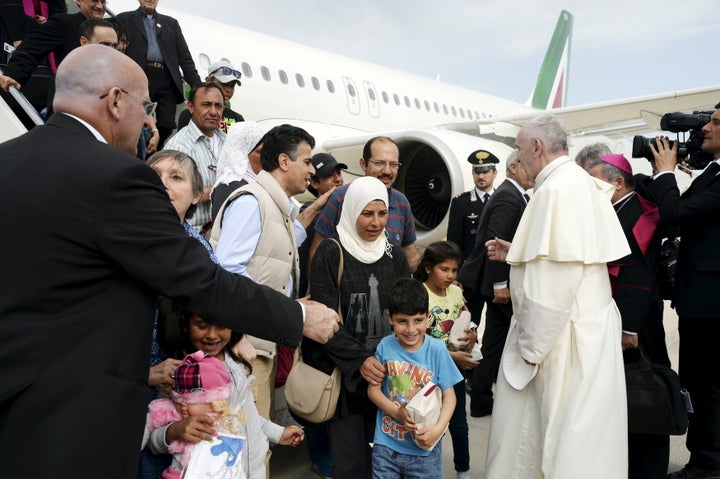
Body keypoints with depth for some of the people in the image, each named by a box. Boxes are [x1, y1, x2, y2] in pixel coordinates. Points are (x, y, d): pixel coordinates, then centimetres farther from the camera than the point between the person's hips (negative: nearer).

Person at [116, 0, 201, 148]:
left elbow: (184, 57, 14)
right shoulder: (124, 19, 15)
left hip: (167, 82, 2)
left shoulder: (171, 23, 21)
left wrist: (197, 86, 3)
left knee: (167, 125, -7)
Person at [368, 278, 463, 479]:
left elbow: (449, 395, -6)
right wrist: (397, 412, -16)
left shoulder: (437, 349, -11)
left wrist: (438, 428, -19)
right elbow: (373, 389, -1)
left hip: (424, 448, -1)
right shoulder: (385, 346, -9)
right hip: (386, 445, 1)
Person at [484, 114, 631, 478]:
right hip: (586, 327, 9)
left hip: (564, 339, -9)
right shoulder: (583, 184, 11)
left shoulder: (556, 190, -19)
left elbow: (557, 278, -25)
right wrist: (516, 255, 13)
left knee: (562, 439, 4)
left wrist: (531, 348, -17)